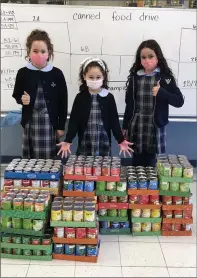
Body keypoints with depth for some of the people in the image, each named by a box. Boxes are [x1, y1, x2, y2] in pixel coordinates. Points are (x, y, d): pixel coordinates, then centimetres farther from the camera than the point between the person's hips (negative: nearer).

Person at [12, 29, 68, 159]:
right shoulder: (23, 73, -2)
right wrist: (21, 99, -13)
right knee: (30, 158, 9)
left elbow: (63, 101, -1)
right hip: (30, 121, 1)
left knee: (49, 158, 3)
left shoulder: (56, 73, -5)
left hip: (50, 122, -1)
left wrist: (61, 126, 0)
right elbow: (16, 95, 12)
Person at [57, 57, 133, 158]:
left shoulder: (109, 97, 0)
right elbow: (74, 121, -1)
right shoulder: (80, 97, 0)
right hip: (84, 146, 0)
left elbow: (114, 121, 2)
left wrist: (121, 141, -5)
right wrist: (68, 141, -11)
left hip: (104, 146, 0)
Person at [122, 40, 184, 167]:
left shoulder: (165, 77, -2)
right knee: (137, 164, 9)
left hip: (155, 128, -2)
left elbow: (179, 101, -6)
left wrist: (161, 92, -21)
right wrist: (125, 126, 10)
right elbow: (129, 104, 9)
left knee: (150, 164, 2)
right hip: (136, 128, 2)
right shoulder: (135, 76, 4)